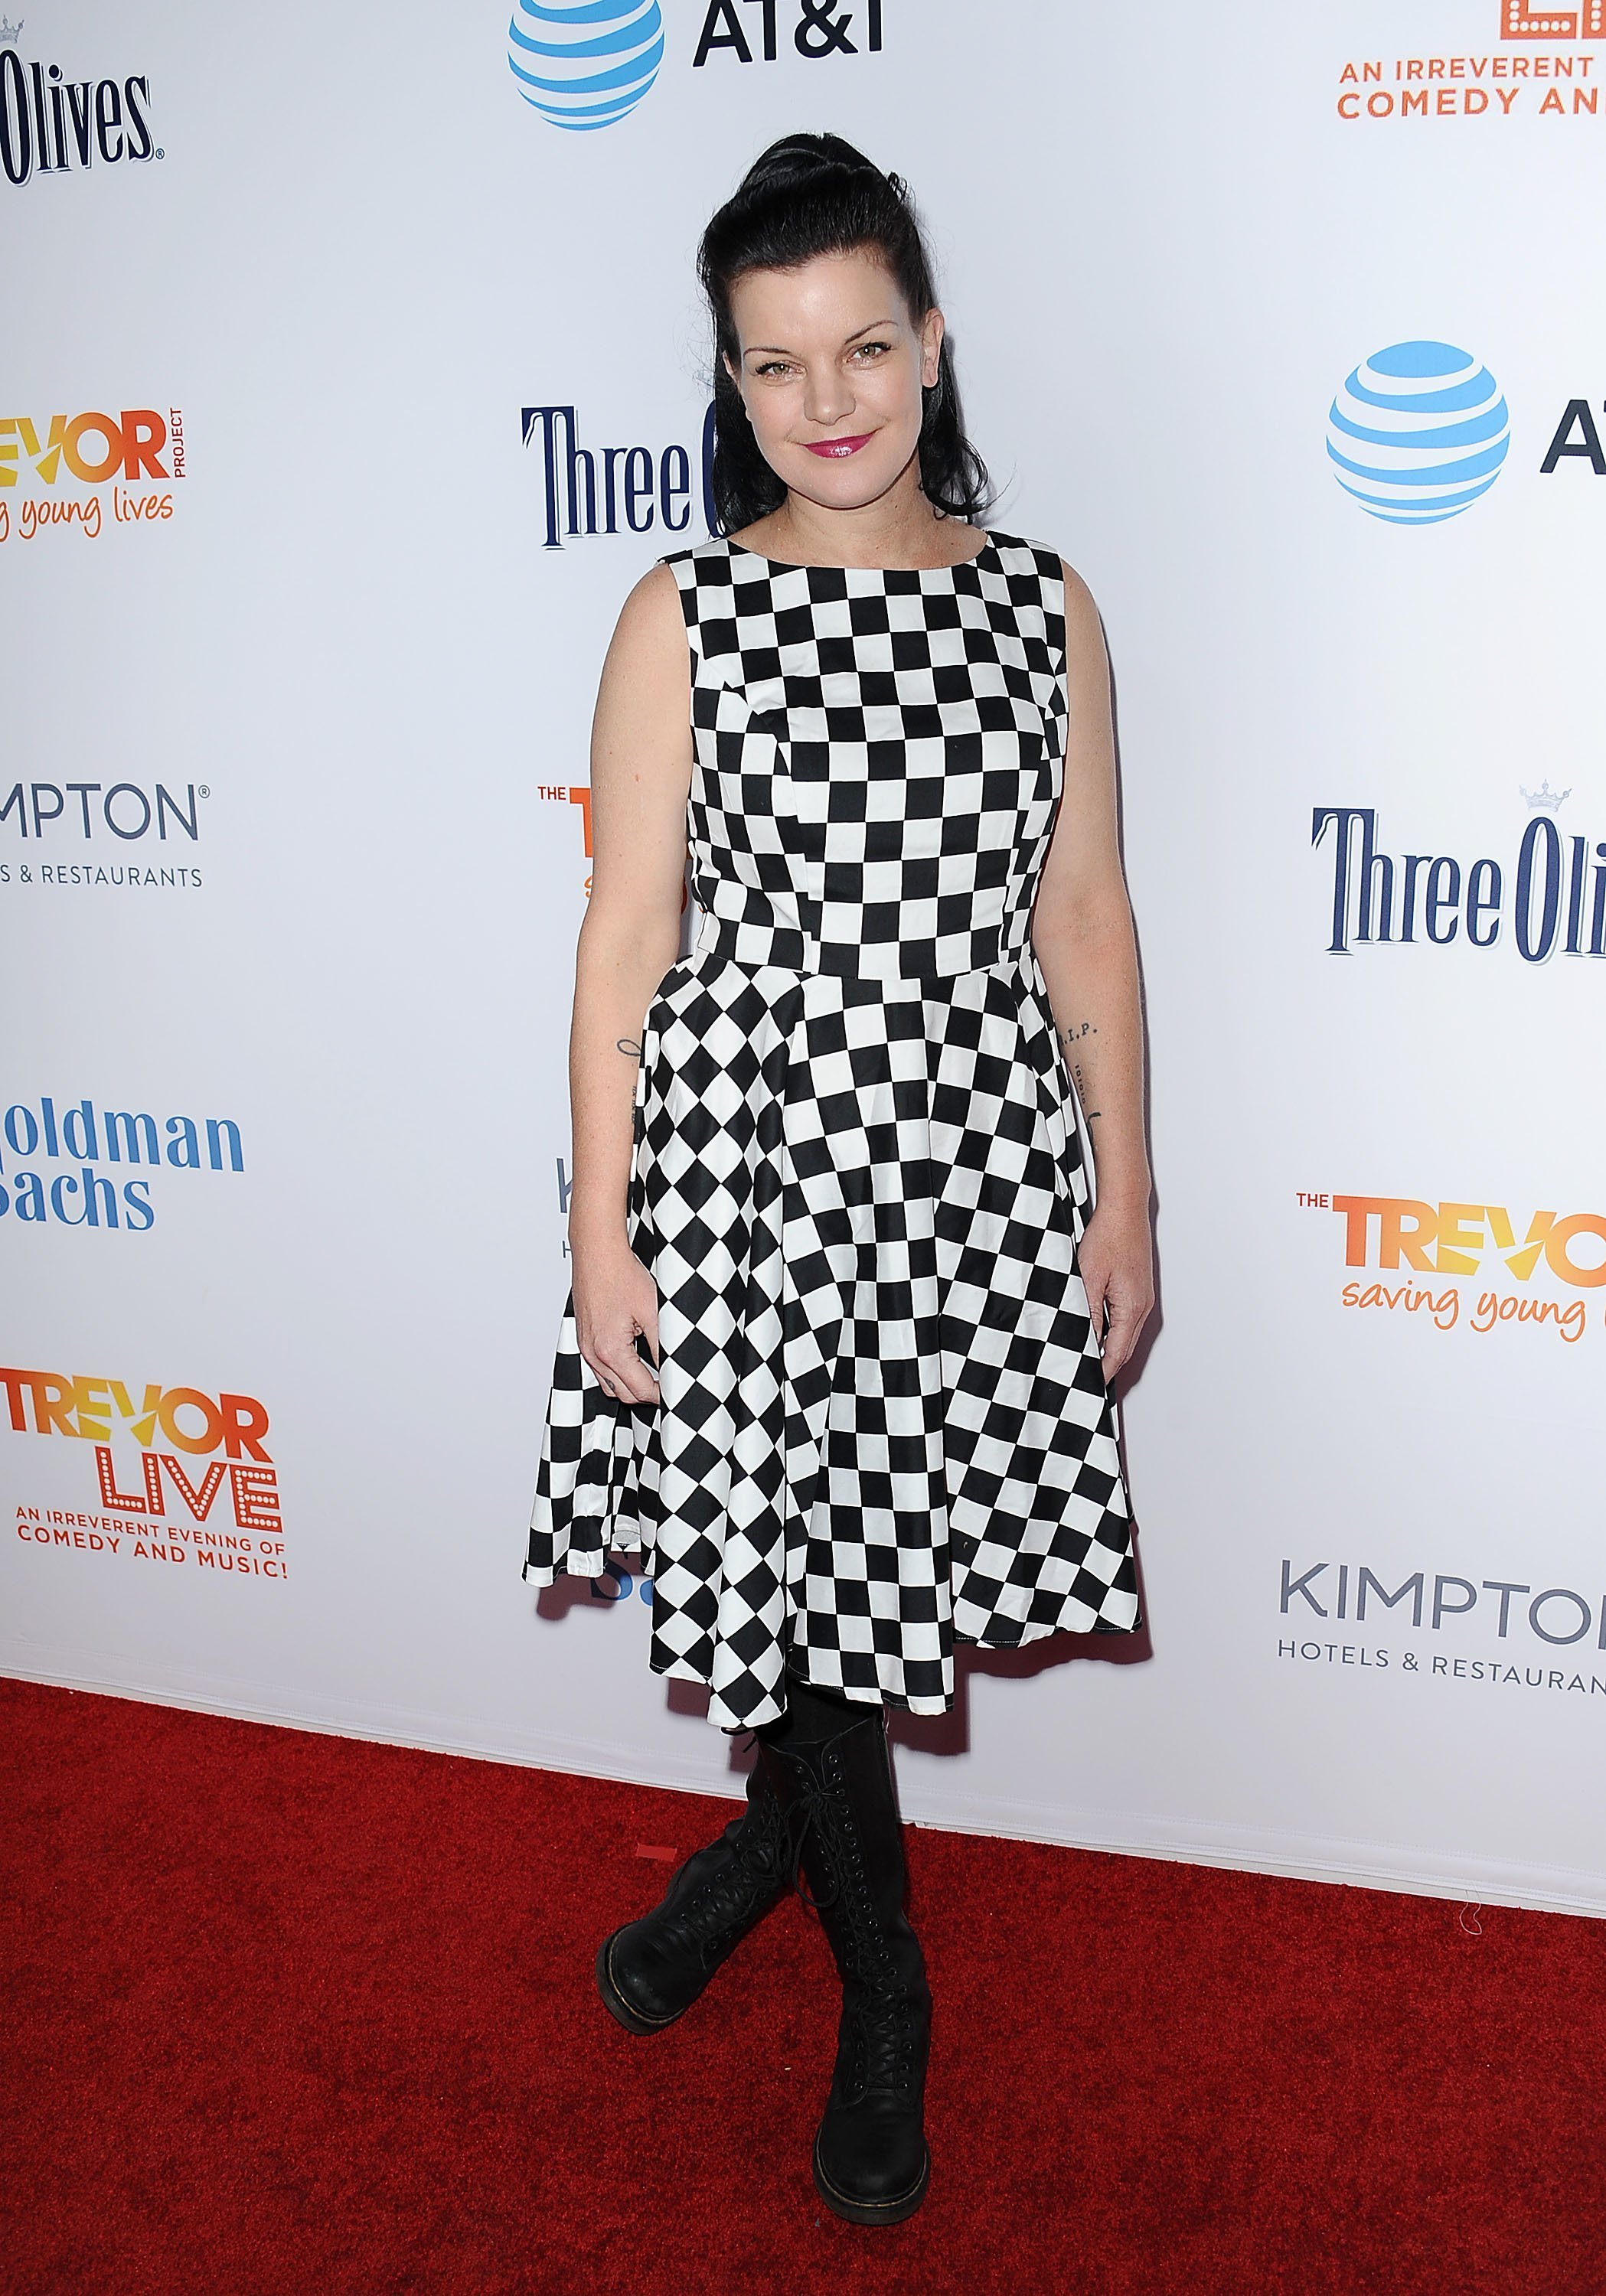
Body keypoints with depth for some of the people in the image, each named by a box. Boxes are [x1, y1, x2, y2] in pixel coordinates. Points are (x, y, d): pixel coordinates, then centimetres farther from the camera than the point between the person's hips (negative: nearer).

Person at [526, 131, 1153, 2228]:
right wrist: (602, 1227, -7)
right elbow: (628, 932, -4)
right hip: (747, 1147, -2)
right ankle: (881, 1989, 30)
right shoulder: (684, 615, -2)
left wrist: (1124, 1191, 4)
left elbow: (1084, 915, 6)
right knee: (786, 1561, 5)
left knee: (883, 1554, 12)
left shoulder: (1044, 606, 5)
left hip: (975, 1152, 2)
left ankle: (778, 1837, 45)